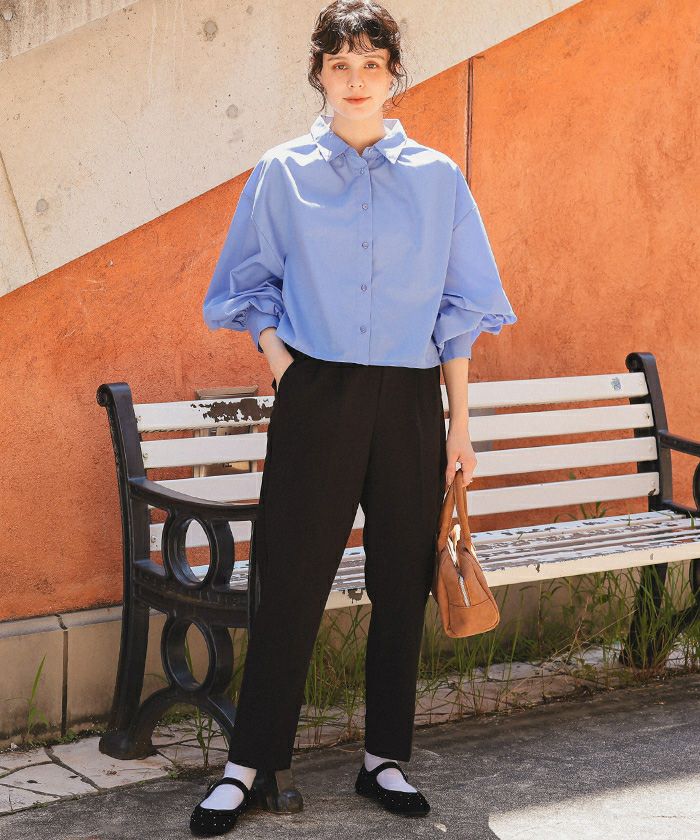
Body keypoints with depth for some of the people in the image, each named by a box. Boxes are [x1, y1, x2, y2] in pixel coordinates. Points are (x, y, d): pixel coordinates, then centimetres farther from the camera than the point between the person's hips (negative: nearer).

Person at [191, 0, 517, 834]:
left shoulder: (436, 178, 5)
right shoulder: (282, 173, 3)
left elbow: (457, 309, 7)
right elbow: (250, 288, 11)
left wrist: (459, 423, 4)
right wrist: (283, 370, -4)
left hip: (409, 402, 2)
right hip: (316, 399, -1)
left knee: (401, 584, 7)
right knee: (291, 581, 0)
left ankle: (385, 757, 20)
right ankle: (247, 764, 10)